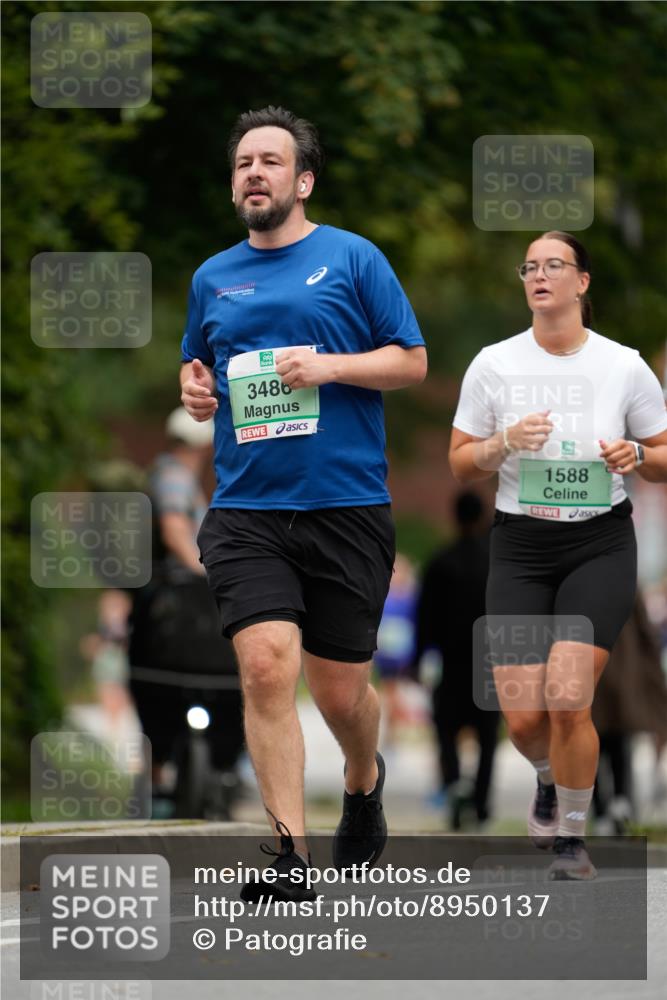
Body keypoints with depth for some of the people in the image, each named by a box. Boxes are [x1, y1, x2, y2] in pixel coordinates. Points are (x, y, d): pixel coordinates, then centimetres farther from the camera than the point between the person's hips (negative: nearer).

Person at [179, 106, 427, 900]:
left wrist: (329, 365, -13)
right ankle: (289, 855, -16)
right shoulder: (212, 277, 13)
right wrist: (195, 390, 4)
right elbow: (196, 369, 27)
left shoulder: (352, 259, 2)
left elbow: (412, 362, 2)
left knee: (340, 691, 5)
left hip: (347, 507, -2)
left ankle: (363, 783, 40)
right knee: (266, 665, -17)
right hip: (246, 513, 2)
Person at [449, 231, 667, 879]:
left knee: (568, 700, -18)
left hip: (600, 545, -2)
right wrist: (505, 443, -14)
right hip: (520, 549, 2)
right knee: (523, 717, -4)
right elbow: (460, 464, 5)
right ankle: (551, 779, 35)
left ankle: (571, 837, 4)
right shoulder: (494, 365, -1)